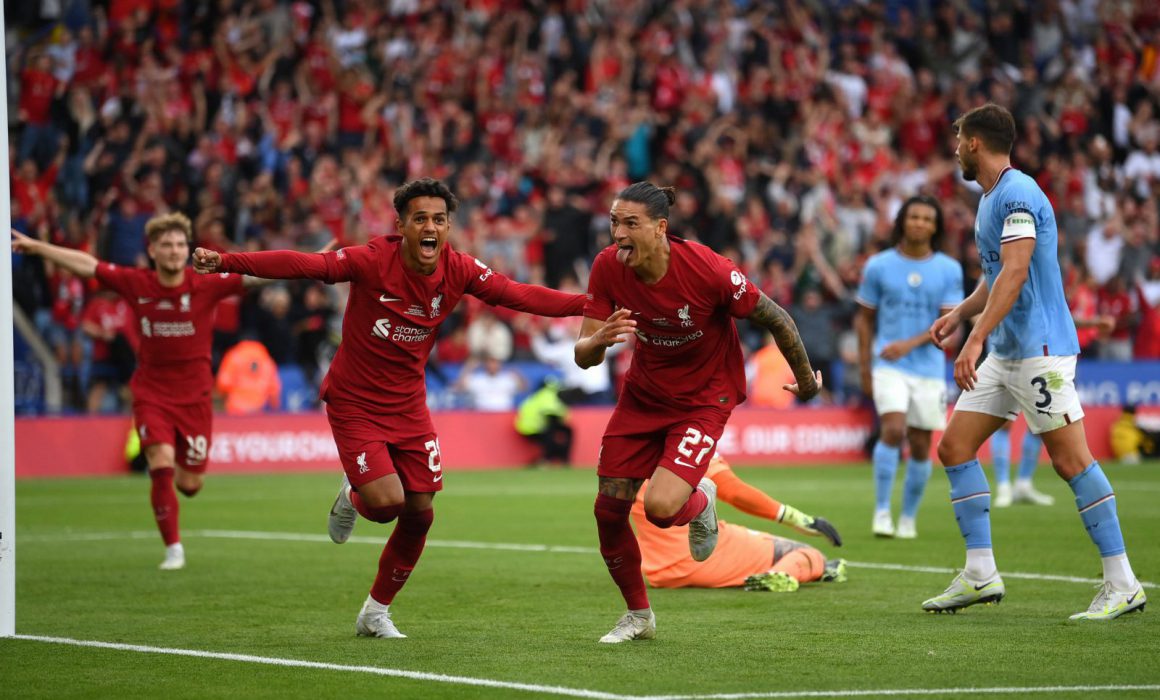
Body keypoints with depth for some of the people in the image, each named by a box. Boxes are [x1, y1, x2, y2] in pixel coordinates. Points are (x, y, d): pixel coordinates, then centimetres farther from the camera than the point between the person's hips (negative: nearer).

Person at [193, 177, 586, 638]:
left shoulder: (459, 271, -9)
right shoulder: (372, 260, -22)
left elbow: (521, 296, -7)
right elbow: (303, 265, -30)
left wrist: (590, 304, -15)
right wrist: (226, 262, -40)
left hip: (409, 405, 5)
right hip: (355, 403, -5)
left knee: (419, 514, 3)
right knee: (386, 501, -19)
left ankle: (376, 612, 24)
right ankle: (352, 498, 21)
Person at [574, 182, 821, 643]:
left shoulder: (705, 269, -28)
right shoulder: (608, 267, -16)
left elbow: (774, 318, -13)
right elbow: (584, 357, -13)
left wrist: (805, 378, 1)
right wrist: (600, 339, -37)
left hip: (704, 398, -5)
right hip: (643, 393, 5)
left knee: (660, 507, -23)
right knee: (609, 508, 1)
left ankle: (700, 502, 17)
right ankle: (638, 615, 25)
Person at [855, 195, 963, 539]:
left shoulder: (949, 269, 3)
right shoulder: (878, 265, 2)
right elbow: (865, 318, 10)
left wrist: (910, 343, -17)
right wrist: (864, 367, 6)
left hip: (929, 368, 2)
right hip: (888, 365, -2)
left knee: (921, 445, 3)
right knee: (893, 430, -21)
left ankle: (909, 517, 17)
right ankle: (881, 511, -13)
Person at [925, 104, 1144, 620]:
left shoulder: (1017, 194, -15)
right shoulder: (990, 198, 17)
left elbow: (1015, 272, -26)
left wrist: (976, 339, -31)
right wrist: (959, 314, 17)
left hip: (1039, 349, -10)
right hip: (1004, 353, 10)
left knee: (1071, 461, -10)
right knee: (954, 447, 5)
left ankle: (1122, 585, -6)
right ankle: (980, 575, 7)